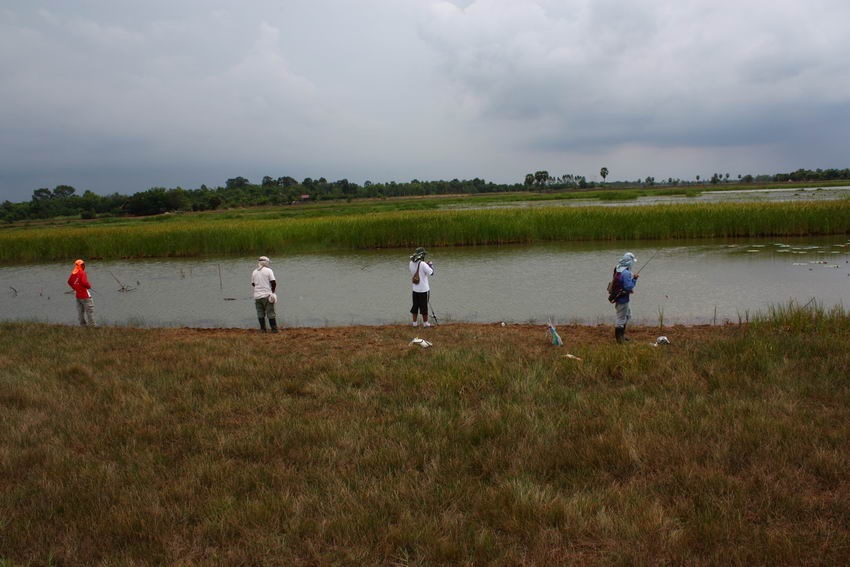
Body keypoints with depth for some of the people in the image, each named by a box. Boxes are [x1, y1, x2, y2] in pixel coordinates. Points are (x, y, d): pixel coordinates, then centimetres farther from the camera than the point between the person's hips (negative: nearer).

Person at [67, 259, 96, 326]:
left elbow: (69, 282, 15)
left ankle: (83, 324, 19)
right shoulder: (82, 273, -18)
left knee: (80, 310, 14)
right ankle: (91, 324, -4)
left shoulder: (73, 273, 6)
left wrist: (75, 288, 19)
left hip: (77, 295, 8)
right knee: (90, 309, -2)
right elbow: (84, 282, -27)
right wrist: (89, 286, -8)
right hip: (85, 295, -8)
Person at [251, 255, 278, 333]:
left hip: (257, 295, 4)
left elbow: (253, 284, 12)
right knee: (270, 313, 1)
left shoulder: (254, 272, 6)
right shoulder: (268, 270, -7)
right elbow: (273, 282, -11)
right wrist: (273, 290, 7)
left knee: (260, 313, 9)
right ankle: (274, 329, 3)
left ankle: (263, 329, 11)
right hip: (267, 295, -3)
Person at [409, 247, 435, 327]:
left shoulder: (411, 263, -1)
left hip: (415, 289, 5)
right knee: (424, 306, 6)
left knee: (415, 306, 15)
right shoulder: (423, 264, -21)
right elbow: (431, 273, -17)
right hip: (424, 289, -5)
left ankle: (415, 322, 21)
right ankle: (425, 323, 17)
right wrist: (431, 265, 1)